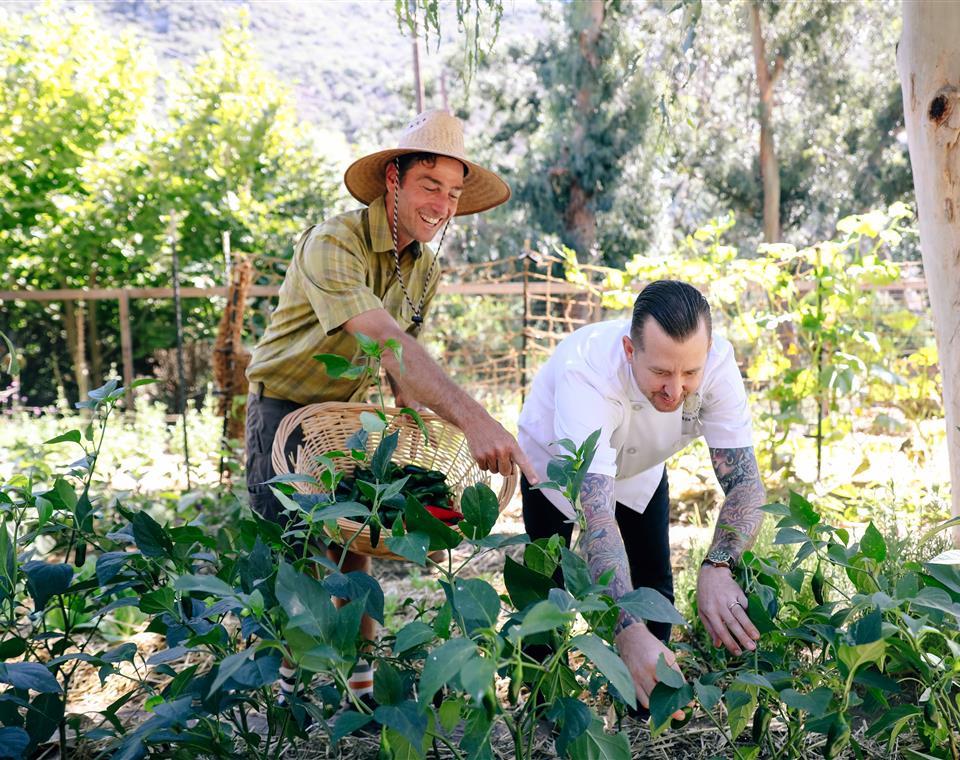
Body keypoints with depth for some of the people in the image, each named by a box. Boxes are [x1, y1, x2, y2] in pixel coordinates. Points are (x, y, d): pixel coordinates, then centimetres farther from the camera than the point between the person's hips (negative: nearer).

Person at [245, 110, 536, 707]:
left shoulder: (426, 267, -2)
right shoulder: (333, 244, -29)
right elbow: (384, 339, -43)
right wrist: (472, 418, -54)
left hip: (348, 410, 6)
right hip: (285, 406, -6)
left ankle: (361, 679, 13)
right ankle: (295, 682, 8)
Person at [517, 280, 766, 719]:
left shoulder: (716, 362, -35)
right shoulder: (586, 370, -46)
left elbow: (743, 480, -34)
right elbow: (597, 512, -53)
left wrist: (718, 567, -55)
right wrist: (629, 631, -64)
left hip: (640, 467, 3)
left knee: (653, 588, 0)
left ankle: (654, 693, 23)